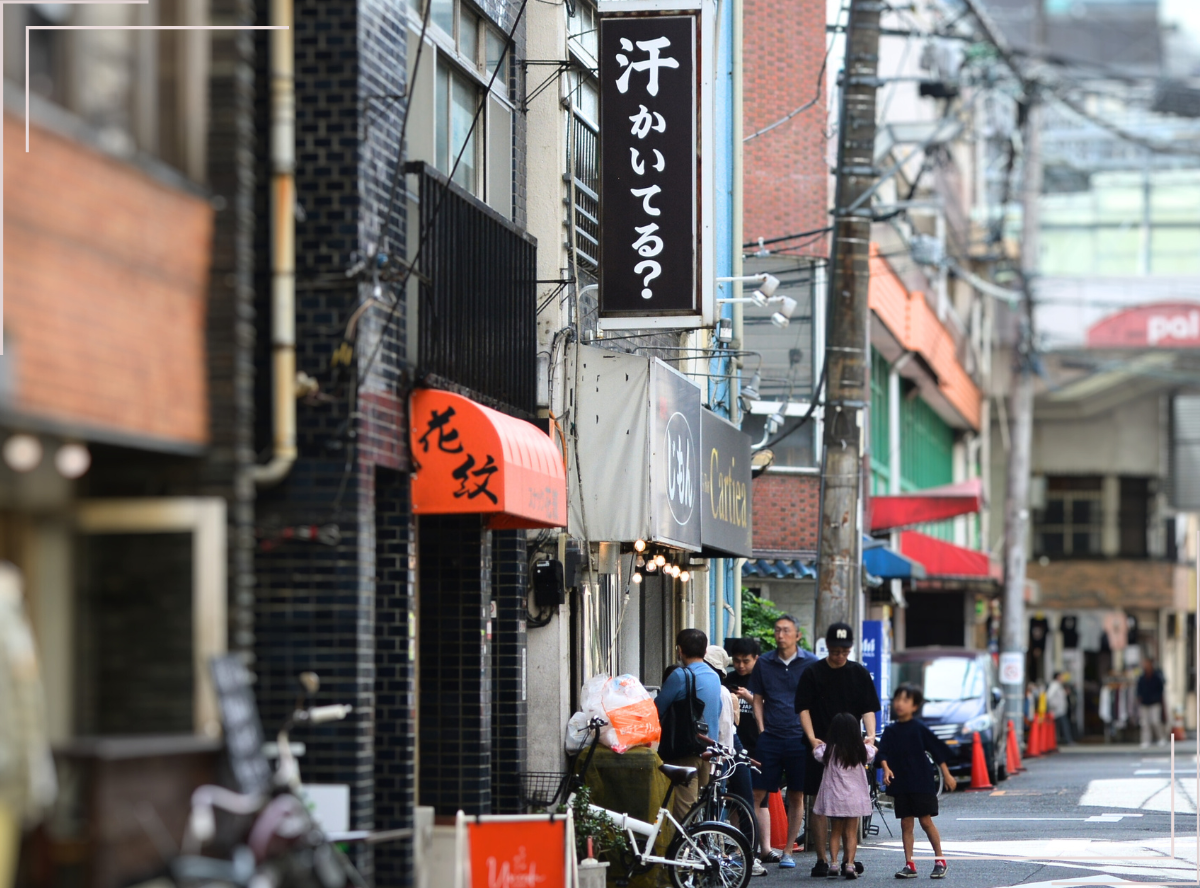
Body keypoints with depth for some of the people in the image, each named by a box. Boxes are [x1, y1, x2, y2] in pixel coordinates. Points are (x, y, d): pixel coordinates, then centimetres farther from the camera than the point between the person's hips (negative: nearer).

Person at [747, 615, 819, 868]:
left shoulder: (810, 663, 2)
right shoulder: (764, 663, 8)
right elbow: (758, 699, 13)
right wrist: (761, 729, 2)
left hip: (799, 738, -2)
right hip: (770, 739, 2)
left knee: (796, 797, 4)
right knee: (757, 794, -6)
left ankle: (788, 852, 13)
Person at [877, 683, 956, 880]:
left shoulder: (919, 728, -5)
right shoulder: (891, 731, 5)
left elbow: (938, 751, -1)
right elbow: (884, 753, -1)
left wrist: (947, 775, 0)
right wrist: (886, 768, -21)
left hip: (921, 782, -4)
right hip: (900, 784, 4)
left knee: (926, 820, -2)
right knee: (906, 823, 5)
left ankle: (940, 860, 10)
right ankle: (909, 865, 9)